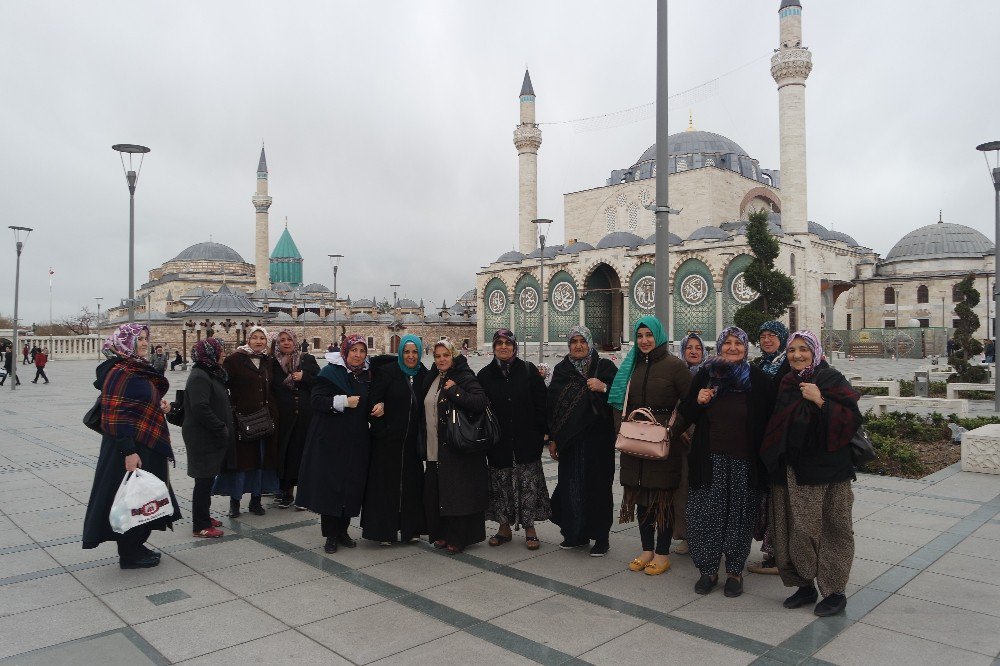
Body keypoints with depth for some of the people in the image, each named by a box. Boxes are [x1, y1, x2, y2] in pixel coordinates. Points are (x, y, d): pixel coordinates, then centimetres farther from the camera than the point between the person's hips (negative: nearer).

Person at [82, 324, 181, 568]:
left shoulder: (138, 369, 12)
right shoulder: (120, 372, -17)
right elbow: (115, 416, -22)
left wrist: (159, 406, 7)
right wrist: (129, 452, -25)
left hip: (147, 446, 10)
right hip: (131, 449, -10)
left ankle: (136, 546, 29)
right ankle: (129, 555, 13)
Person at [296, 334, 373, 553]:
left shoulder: (367, 375, 12)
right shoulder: (330, 373, -6)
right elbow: (316, 400, -13)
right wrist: (343, 401, -22)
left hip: (356, 443, 5)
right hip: (331, 440, -5)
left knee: (352, 486, 7)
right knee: (330, 485, -2)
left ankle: (342, 531, 21)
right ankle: (331, 535, 10)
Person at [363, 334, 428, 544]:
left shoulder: (423, 375, 5)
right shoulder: (387, 371, -8)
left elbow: (426, 407, 6)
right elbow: (374, 400, -11)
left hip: (411, 440, 4)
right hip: (387, 438, -4)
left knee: (411, 482, 10)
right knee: (386, 482, 3)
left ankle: (410, 527, 22)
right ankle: (384, 530, 14)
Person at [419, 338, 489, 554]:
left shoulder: (465, 377, -10)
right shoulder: (433, 378, 12)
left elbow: (481, 403, -23)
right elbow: (425, 409, 21)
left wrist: (454, 391, -22)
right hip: (435, 448, 7)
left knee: (458, 492, -2)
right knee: (436, 492, 10)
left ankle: (458, 538, 9)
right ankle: (443, 534, 22)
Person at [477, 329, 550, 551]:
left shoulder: (529, 370, 1)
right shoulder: (485, 375, 5)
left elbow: (541, 403, 0)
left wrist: (544, 431, -5)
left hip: (526, 439, -1)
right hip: (498, 442, 2)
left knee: (528, 485, 2)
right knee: (500, 485, 8)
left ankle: (530, 528, 13)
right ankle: (504, 527, 21)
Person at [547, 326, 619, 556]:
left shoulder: (605, 367, 1)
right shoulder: (561, 370, 8)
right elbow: (551, 404, 9)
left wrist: (603, 388, -19)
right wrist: (552, 438, 6)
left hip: (597, 438, -3)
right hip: (569, 439, 3)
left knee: (597, 485, 0)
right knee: (570, 485, 6)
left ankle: (601, 537, 13)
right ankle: (575, 534, 21)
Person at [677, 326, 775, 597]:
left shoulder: (758, 380, 0)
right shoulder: (705, 375, 5)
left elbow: (767, 421, 2)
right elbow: (686, 414, 11)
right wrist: (697, 401, -11)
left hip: (744, 462, -1)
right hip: (709, 460, 1)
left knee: (739, 517, 7)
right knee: (705, 516, 3)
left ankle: (735, 571, 24)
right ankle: (708, 570, 18)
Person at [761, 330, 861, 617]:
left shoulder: (832, 380, -4)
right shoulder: (786, 383, 12)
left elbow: (852, 419, -14)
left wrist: (820, 401, -22)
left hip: (826, 470, -5)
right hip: (790, 471, 5)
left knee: (830, 530, 0)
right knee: (793, 530, 6)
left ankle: (835, 591, 14)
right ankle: (805, 585, 21)